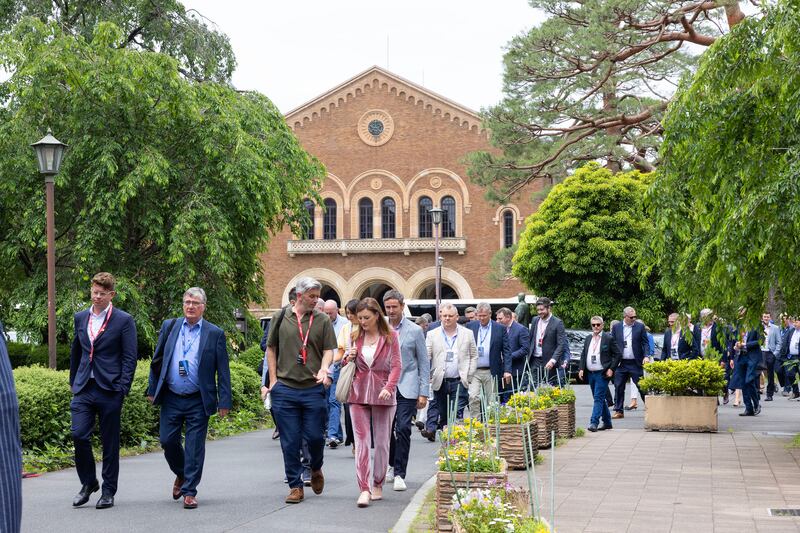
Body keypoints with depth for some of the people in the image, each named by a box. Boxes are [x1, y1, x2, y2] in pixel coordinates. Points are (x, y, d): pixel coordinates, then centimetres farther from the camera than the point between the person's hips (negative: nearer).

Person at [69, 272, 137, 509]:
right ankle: (88, 483, 13)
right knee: (79, 434, -7)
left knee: (110, 442, 3)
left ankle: (108, 491, 14)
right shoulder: (80, 318, 13)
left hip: (109, 389, -4)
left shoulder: (124, 320, -2)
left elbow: (130, 357, -5)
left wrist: (123, 389, -11)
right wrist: (73, 382, 19)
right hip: (84, 389, 4)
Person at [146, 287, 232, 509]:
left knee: (194, 447, -1)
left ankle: (189, 491, 8)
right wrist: (152, 390, 7)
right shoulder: (169, 327, 7)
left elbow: (223, 371, -1)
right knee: (167, 440, 4)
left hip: (198, 401, -2)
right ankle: (181, 474, 31)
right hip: (171, 398, 3)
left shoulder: (214, 334, 0)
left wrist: (224, 402, -6)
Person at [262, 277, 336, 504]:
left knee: (315, 436, 0)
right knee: (290, 441, 3)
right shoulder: (281, 318, 5)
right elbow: (271, 349, 10)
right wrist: (273, 380, 4)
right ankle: (295, 486, 12)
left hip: (314, 389, 0)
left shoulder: (322, 320, 4)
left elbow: (329, 349, 4)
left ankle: (316, 469, 30)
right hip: (285, 390, 0)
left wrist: (324, 368, -16)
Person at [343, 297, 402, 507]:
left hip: (383, 395, -2)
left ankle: (377, 485, 21)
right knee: (361, 442, -6)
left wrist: (389, 388, -18)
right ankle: (364, 489, -9)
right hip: (359, 395, 2)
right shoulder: (356, 337, 10)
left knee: (382, 442, 6)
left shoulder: (390, 336, 0)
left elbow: (396, 366, -3)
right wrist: (349, 359, -4)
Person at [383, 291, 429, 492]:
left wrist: (423, 393, -2)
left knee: (403, 429, -11)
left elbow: (424, 363, 3)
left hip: (406, 387, -3)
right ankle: (392, 465, 29)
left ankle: (399, 474, -8)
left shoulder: (415, 330, 1)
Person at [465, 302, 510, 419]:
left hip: (491, 372, 0)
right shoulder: (470, 326, 6)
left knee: (491, 402, 3)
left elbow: (506, 351, 1)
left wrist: (507, 370, -9)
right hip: (474, 371, 0)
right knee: (473, 397, -13)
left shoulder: (500, 329, 2)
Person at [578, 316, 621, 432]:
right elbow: (583, 355, 15)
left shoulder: (608, 339, -4)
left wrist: (611, 369, -10)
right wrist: (581, 369, 2)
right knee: (599, 398, 12)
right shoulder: (588, 339, 12)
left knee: (599, 397, -12)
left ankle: (594, 422, -16)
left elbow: (618, 354, -3)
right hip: (590, 373, 6)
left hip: (602, 373, -6)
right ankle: (607, 422, 22)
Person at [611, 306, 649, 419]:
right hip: (620, 363, 1)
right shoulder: (616, 327, 5)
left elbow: (645, 343, 3)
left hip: (636, 363, -1)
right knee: (619, 387, 3)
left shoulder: (640, 327, 3)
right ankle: (618, 411, 10)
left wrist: (646, 356, -12)